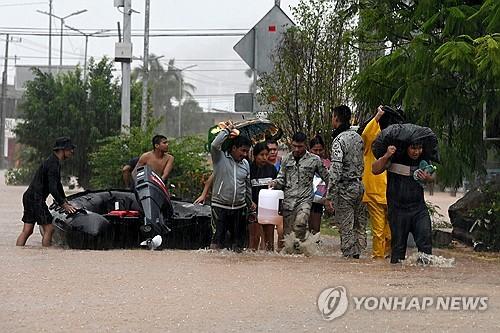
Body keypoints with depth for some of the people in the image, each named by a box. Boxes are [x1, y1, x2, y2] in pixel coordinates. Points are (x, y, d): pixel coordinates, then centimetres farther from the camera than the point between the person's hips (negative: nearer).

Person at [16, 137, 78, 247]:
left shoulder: (55, 162, 17)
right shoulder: (53, 164, -16)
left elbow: (57, 184, 29)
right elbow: (52, 189, -22)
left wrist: (65, 201, 31)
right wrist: (64, 205, -17)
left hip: (29, 197, 10)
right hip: (35, 199, -10)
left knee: (27, 231, 6)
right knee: (49, 229, -6)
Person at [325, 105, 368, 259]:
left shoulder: (339, 140, -15)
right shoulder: (358, 137, 9)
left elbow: (336, 170, -21)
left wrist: (329, 196, -19)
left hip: (345, 188, -7)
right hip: (360, 186, 7)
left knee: (346, 228, -2)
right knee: (360, 226, 11)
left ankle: (348, 255, -1)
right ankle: (357, 254, 15)